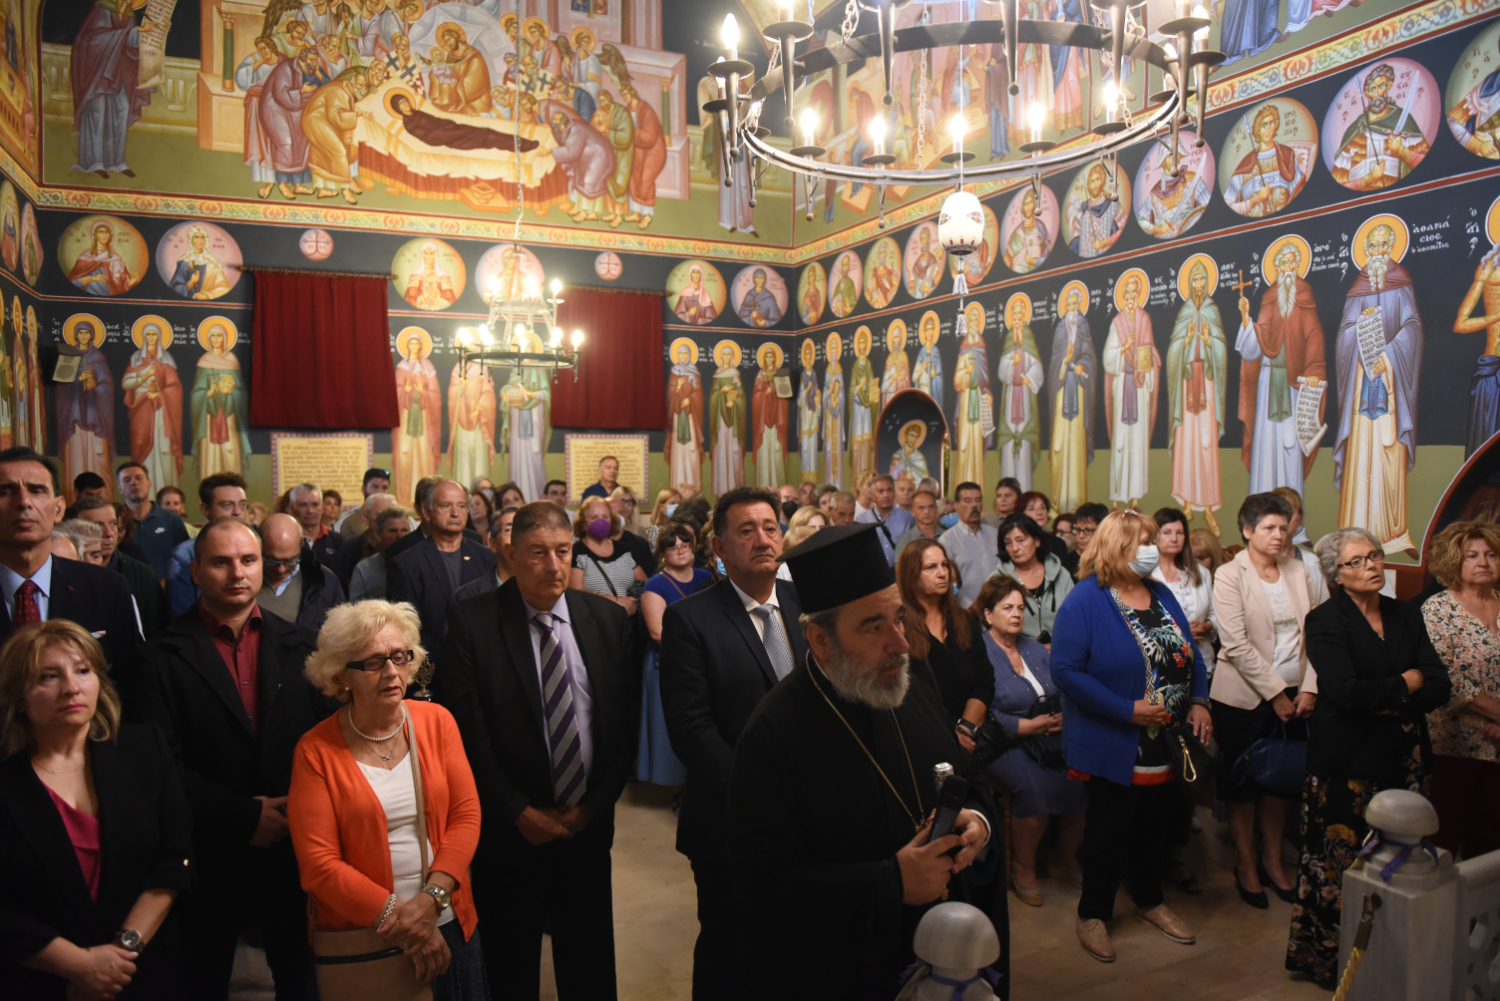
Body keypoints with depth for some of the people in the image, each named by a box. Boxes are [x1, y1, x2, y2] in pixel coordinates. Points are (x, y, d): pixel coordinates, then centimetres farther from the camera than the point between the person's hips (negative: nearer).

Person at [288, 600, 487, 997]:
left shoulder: (437, 721, -2)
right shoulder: (315, 751, -10)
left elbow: (465, 814, -5)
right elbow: (318, 863, -13)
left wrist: (431, 899, -17)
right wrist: (395, 916, -18)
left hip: (448, 924, 3)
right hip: (358, 941, -2)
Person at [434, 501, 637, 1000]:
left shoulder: (609, 619, -1)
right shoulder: (472, 622, -9)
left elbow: (625, 723, 1)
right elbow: (465, 732, -10)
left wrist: (593, 806, -5)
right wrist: (519, 813, -10)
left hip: (589, 825, 2)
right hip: (509, 829, -2)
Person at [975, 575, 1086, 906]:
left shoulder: (1035, 649, 19)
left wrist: (1063, 718, -9)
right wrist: (1028, 725, -13)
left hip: (1050, 738, 6)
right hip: (1005, 743, -6)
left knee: (1081, 776, -21)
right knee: (1035, 785, -31)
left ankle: (1068, 855, 6)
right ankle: (1023, 868, -6)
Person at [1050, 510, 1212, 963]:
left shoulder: (1162, 595, 7)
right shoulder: (1085, 601, -17)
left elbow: (1189, 653, 13)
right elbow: (1066, 670, -23)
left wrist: (1199, 702, -3)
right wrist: (1128, 710, -25)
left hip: (1168, 747, 7)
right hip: (1114, 751, -6)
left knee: (1158, 827, 21)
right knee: (1108, 833, 9)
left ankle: (1149, 900, 43)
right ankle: (1093, 914, 28)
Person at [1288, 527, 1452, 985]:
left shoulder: (1407, 616, 11)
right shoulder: (1325, 621, -6)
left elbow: (1440, 689, 2)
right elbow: (1345, 692, -18)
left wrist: (1384, 701, -12)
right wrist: (1405, 684, -5)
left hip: (1402, 758, 5)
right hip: (1346, 762, -4)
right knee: (1338, 860, 1)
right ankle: (1323, 955, 14)